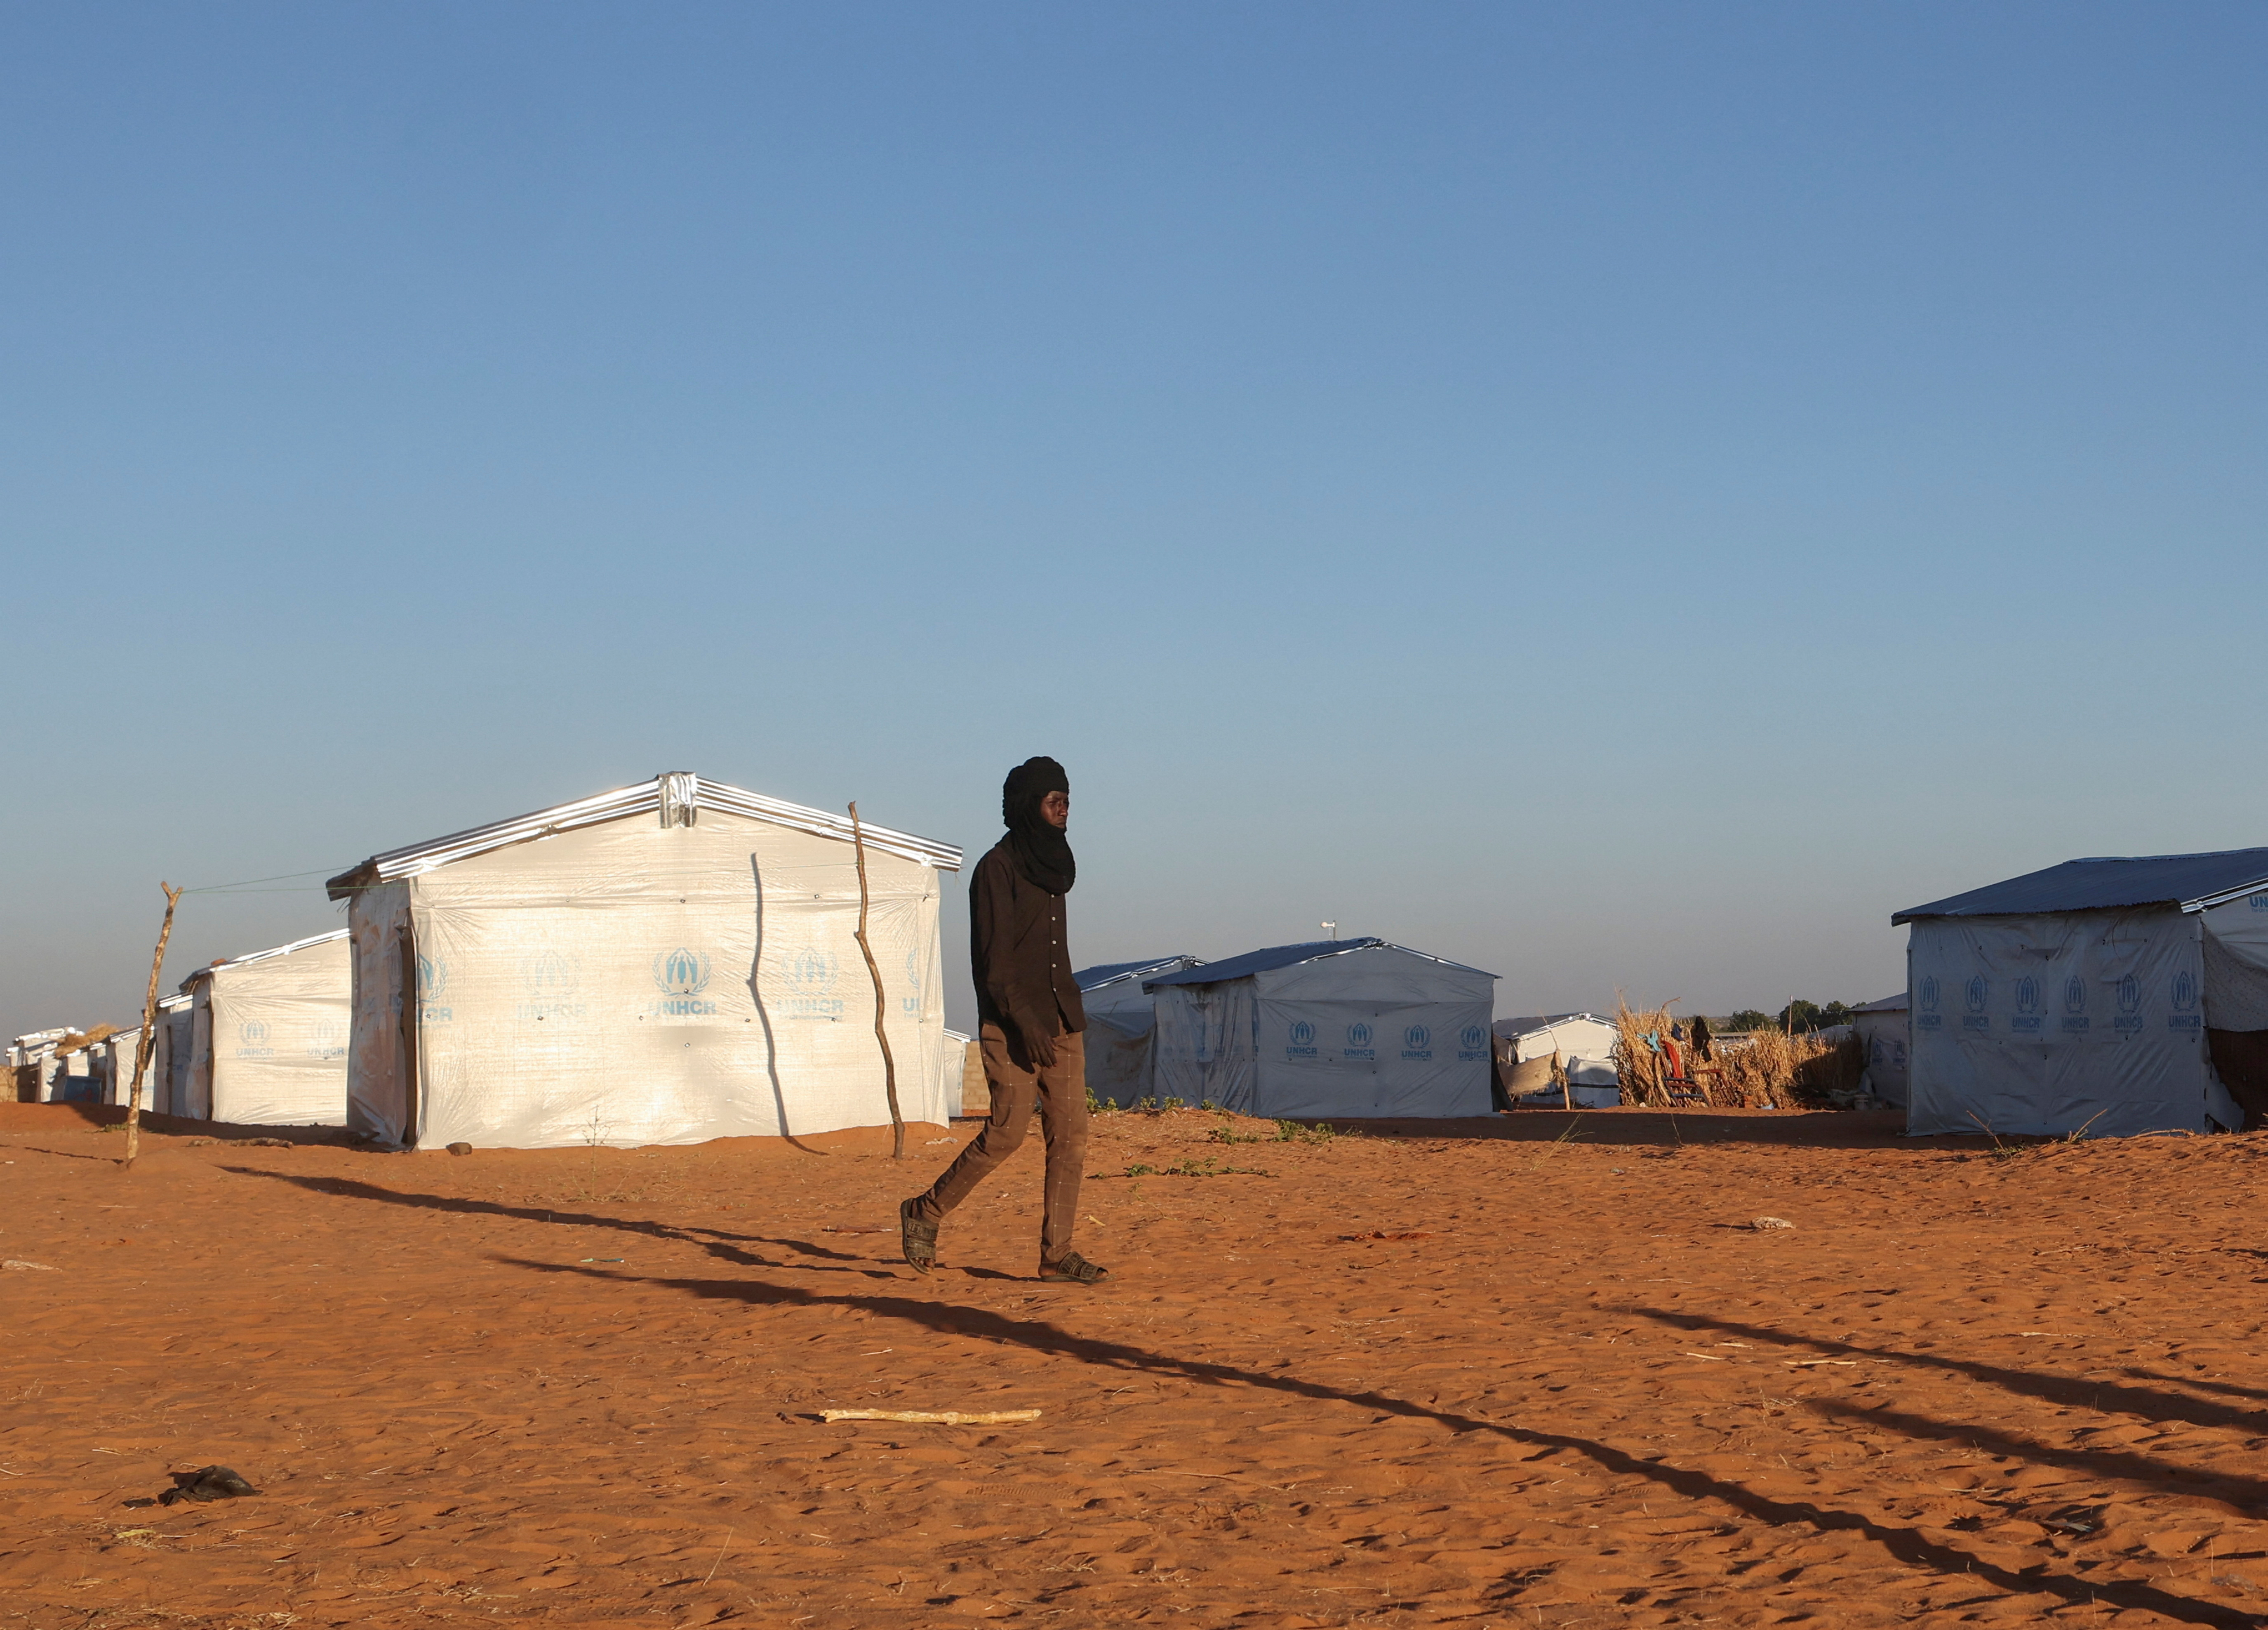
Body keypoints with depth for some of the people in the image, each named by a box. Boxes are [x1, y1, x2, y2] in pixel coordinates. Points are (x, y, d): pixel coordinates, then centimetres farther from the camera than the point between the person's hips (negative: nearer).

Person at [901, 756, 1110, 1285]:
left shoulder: (1050, 864, 15)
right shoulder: (997, 868, -9)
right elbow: (994, 958, -14)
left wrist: (1069, 1016, 18)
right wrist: (1025, 1023, -21)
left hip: (1061, 1022, 8)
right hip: (1012, 1026, -8)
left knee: (1071, 1135, 1)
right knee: (1007, 1132, -8)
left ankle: (1057, 1254, 3)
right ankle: (924, 1214, 9)